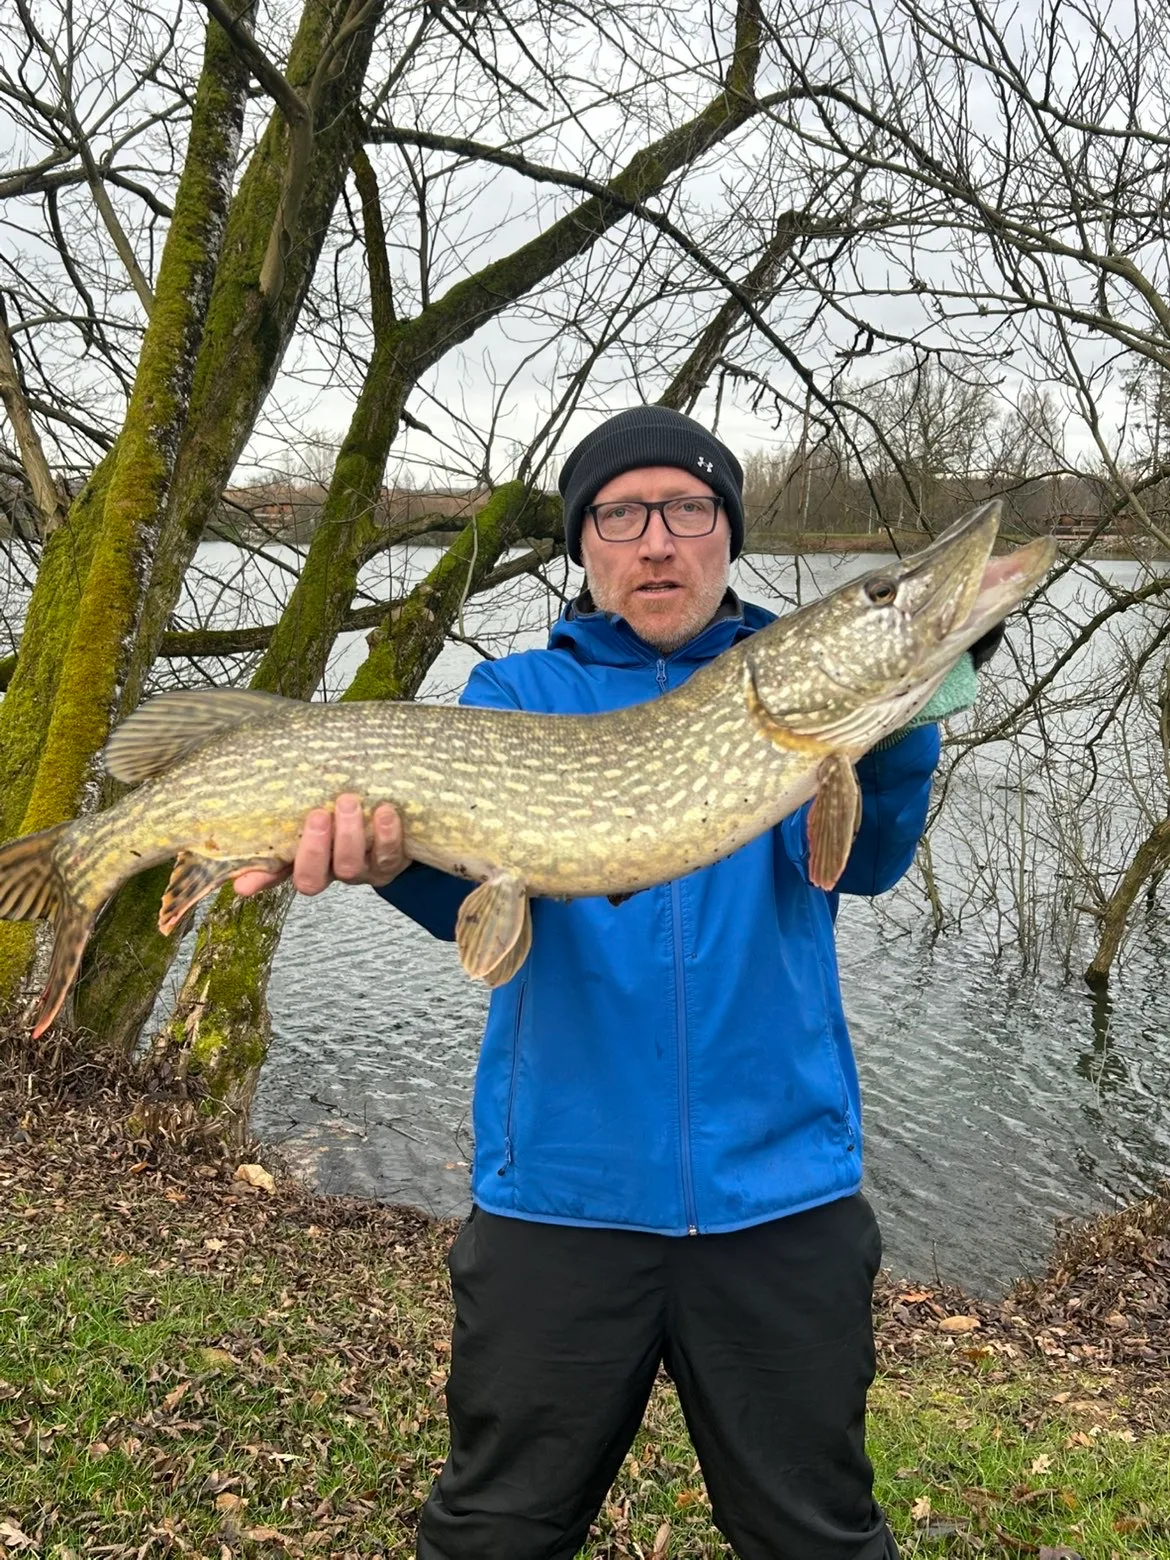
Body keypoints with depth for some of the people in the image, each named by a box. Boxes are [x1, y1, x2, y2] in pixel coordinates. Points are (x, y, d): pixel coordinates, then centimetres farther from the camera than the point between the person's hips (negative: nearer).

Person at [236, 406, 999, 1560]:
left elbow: (864, 858, -12)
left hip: (781, 1192, 0)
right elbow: (477, 892, -12)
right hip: (559, 1190, 1)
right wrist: (397, 854, -34)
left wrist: (901, 714, -31)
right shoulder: (517, 693, 4)